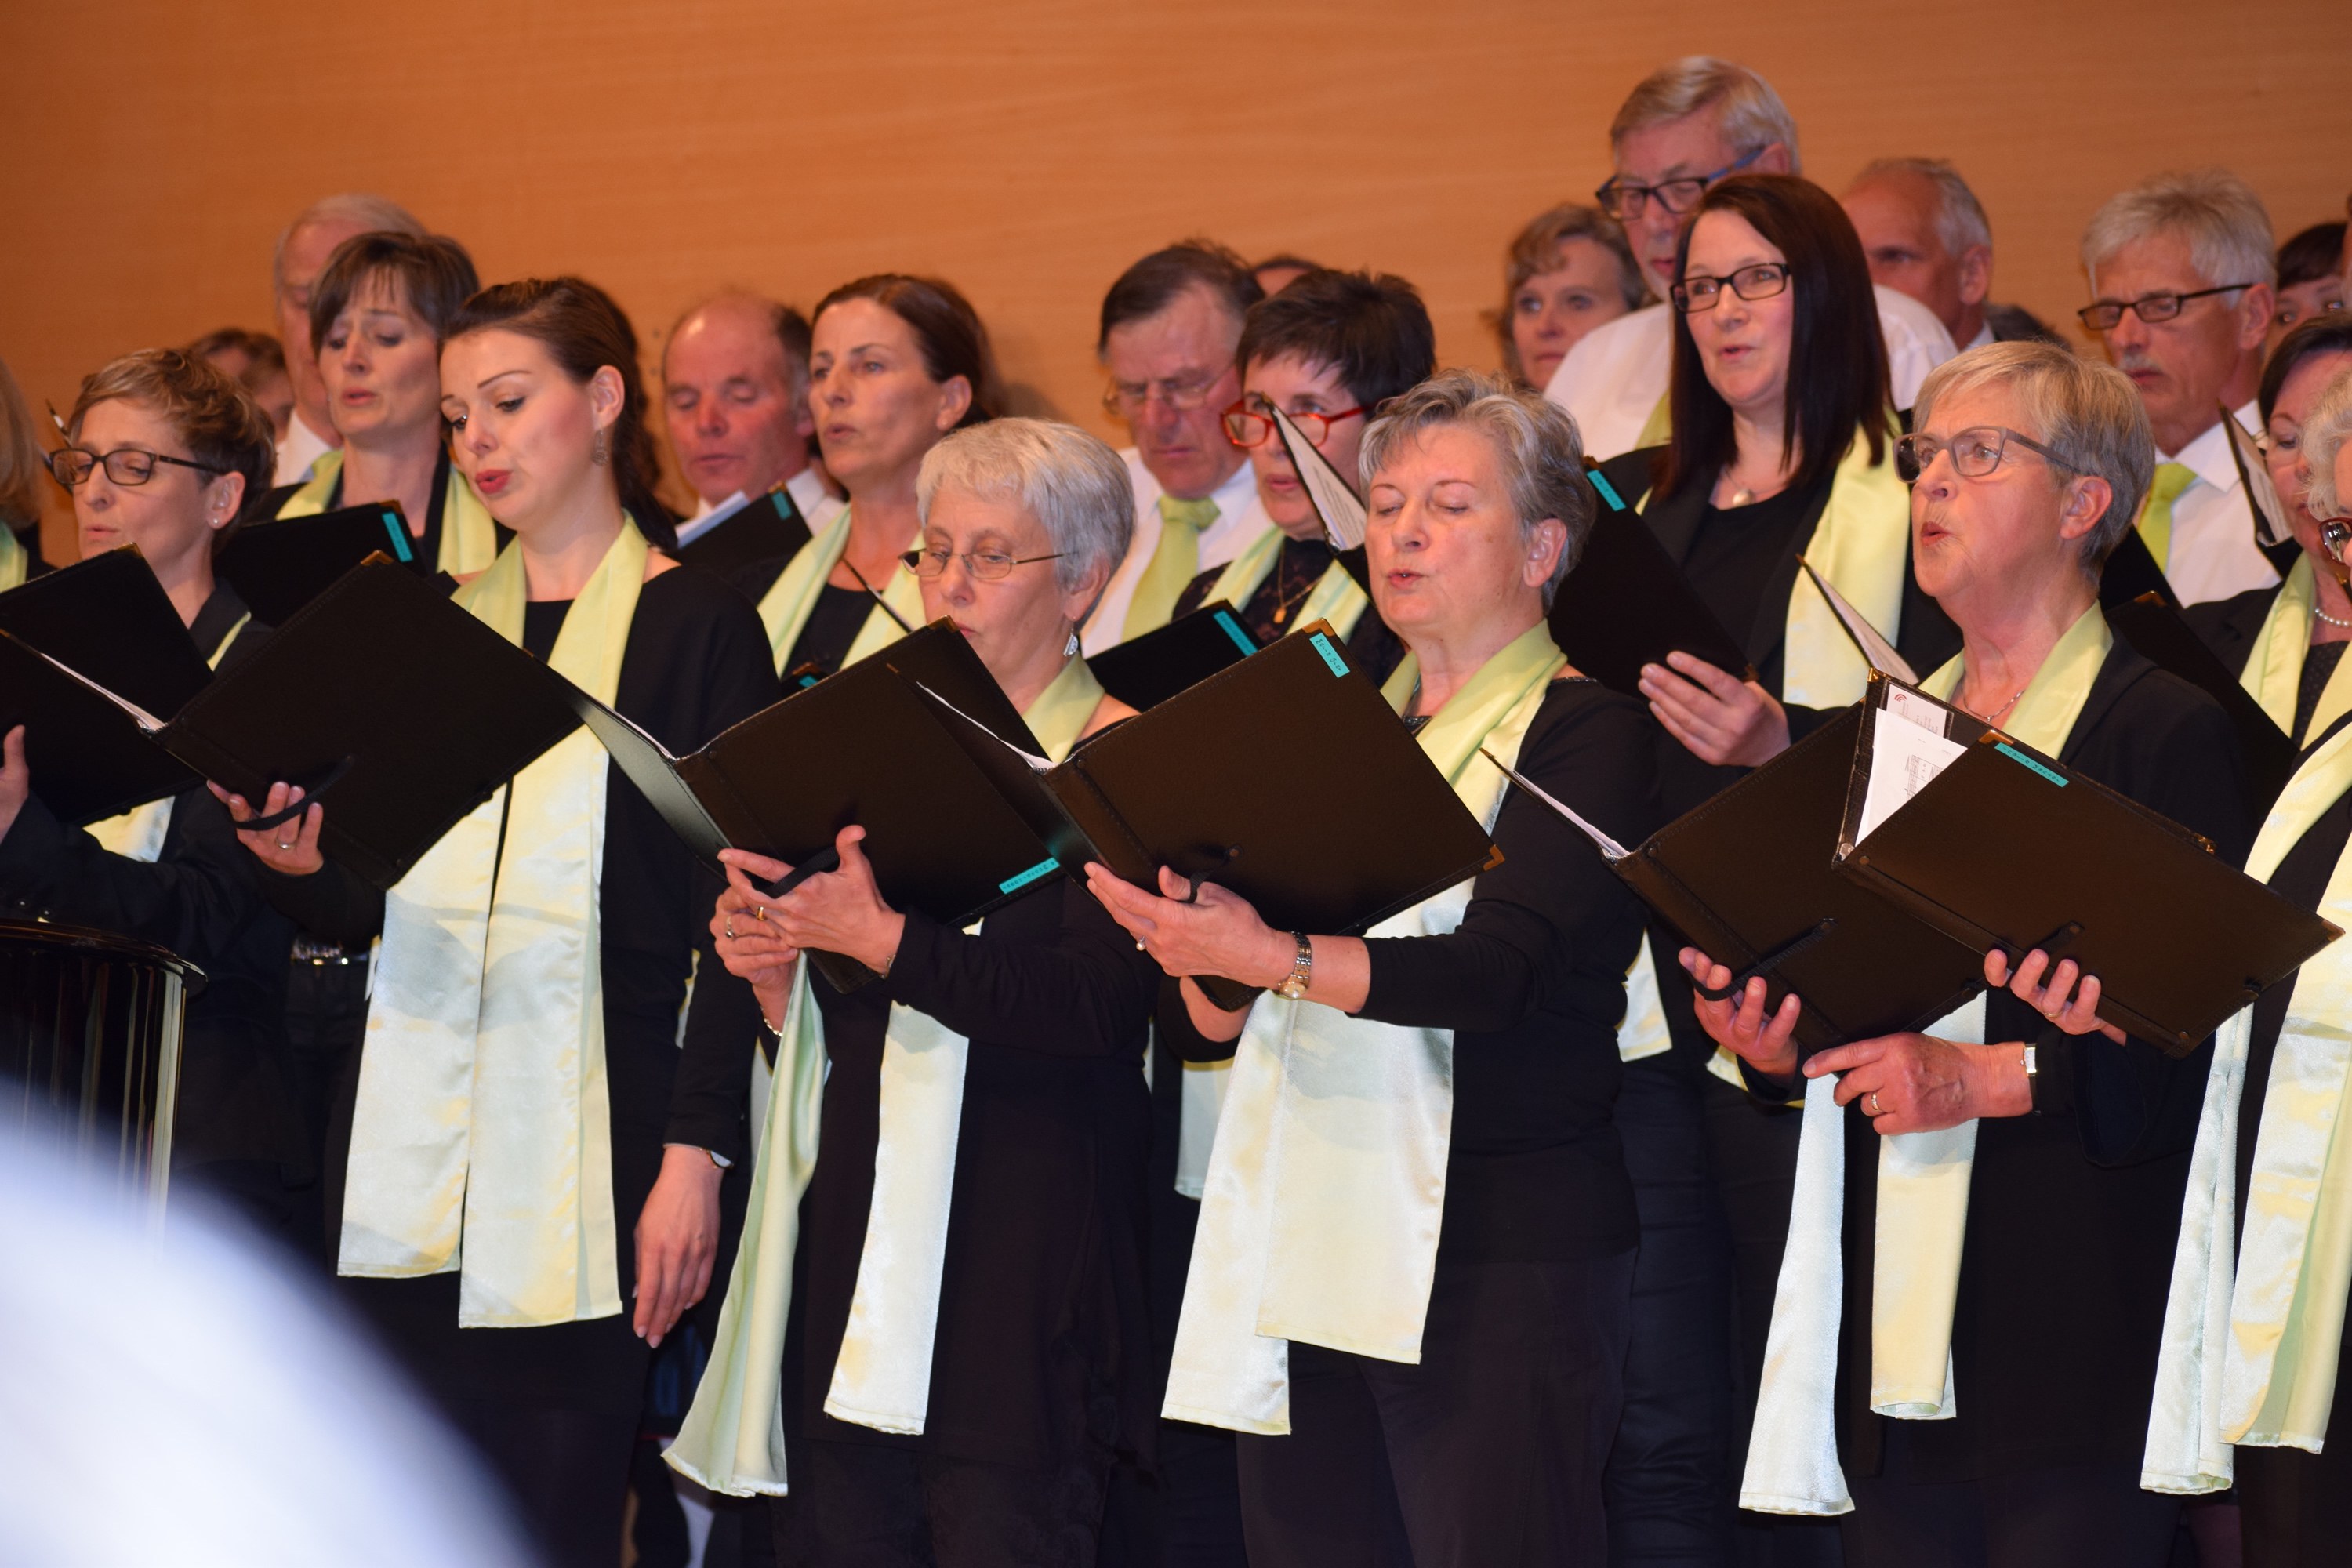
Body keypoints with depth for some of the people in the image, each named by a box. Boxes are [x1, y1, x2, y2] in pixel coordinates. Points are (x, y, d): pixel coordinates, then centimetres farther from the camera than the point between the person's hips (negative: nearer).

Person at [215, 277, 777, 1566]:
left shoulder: (696, 624, 1)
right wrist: (304, 866, -4)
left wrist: (695, 1150, -11)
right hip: (409, 1153, 5)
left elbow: (734, 912, -4)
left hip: (589, 1155, -5)